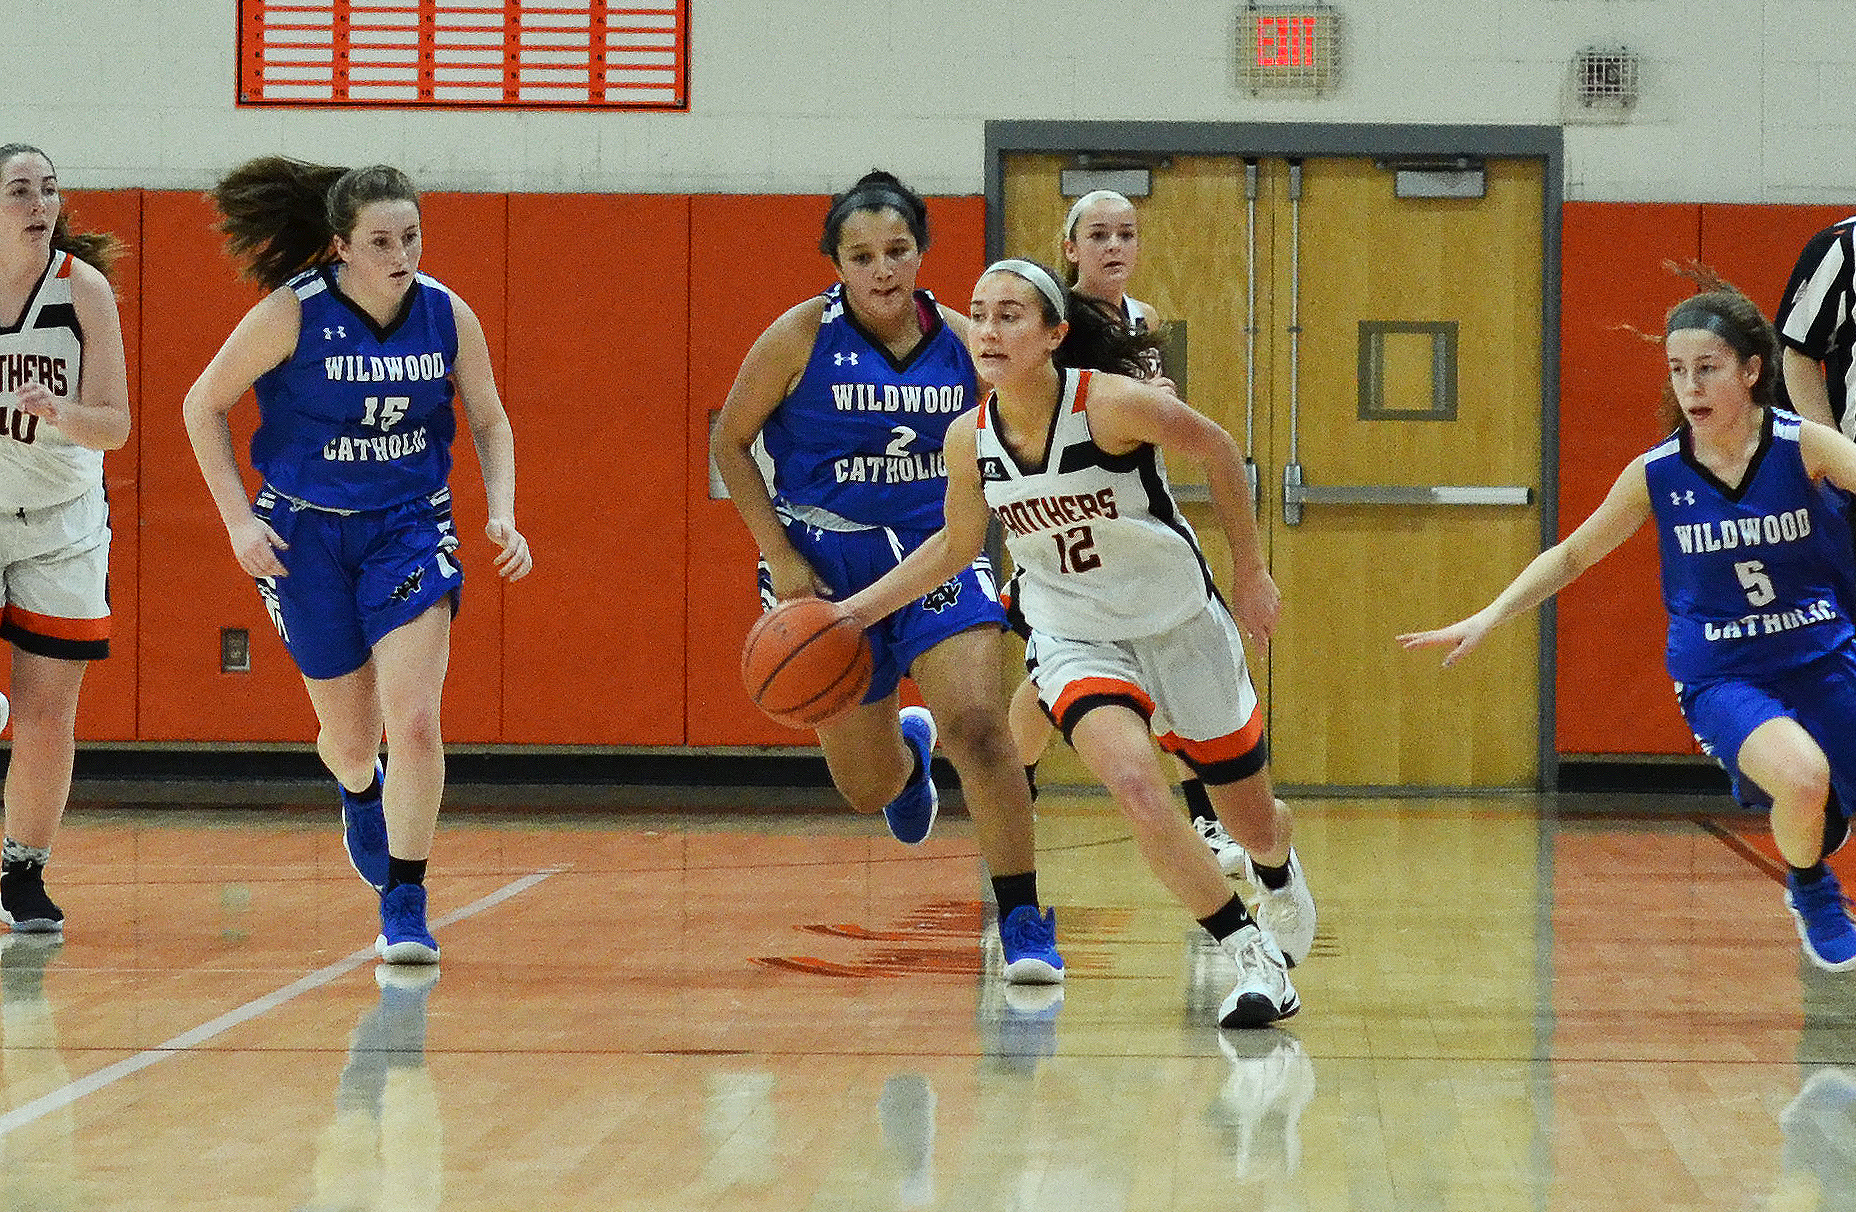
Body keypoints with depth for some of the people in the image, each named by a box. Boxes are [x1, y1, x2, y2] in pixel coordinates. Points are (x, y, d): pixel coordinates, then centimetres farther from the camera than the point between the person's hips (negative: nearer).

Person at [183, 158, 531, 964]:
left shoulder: (448, 315, -8)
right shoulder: (292, 314, -17)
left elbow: (490, 421, 6)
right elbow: (203, 405, -6)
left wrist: (503, 513, -9)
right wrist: (238, 518, -12)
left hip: (409, 526, 1)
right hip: (307, 532, -1)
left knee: (414, 720, -16)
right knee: (350, 737, 10)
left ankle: (404, 907, -7)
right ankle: (360, 795, 49)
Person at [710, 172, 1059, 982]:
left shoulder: (958, 340, -3)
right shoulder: (803, 335, -11)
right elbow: (729, 443, -3)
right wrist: (779, 558, -10)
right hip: (828, 561, -1)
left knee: (978, 725, -22)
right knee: (867, 790, 8)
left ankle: (1025, 923, -11)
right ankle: (908, 749, 48)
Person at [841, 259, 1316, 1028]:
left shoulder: (1113, 404, -24)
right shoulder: (970, 439, -11)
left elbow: (1218, 450, -7)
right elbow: (955, 546, 7)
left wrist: (1250, 572, -2)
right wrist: (853, 611, 1)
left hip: (1182, 627, -1)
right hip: (1076, 641, 2)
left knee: (1256, 828, 12)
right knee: (1136, 790, -28)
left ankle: (1282, 873, 53)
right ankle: (1253, 956, -11)